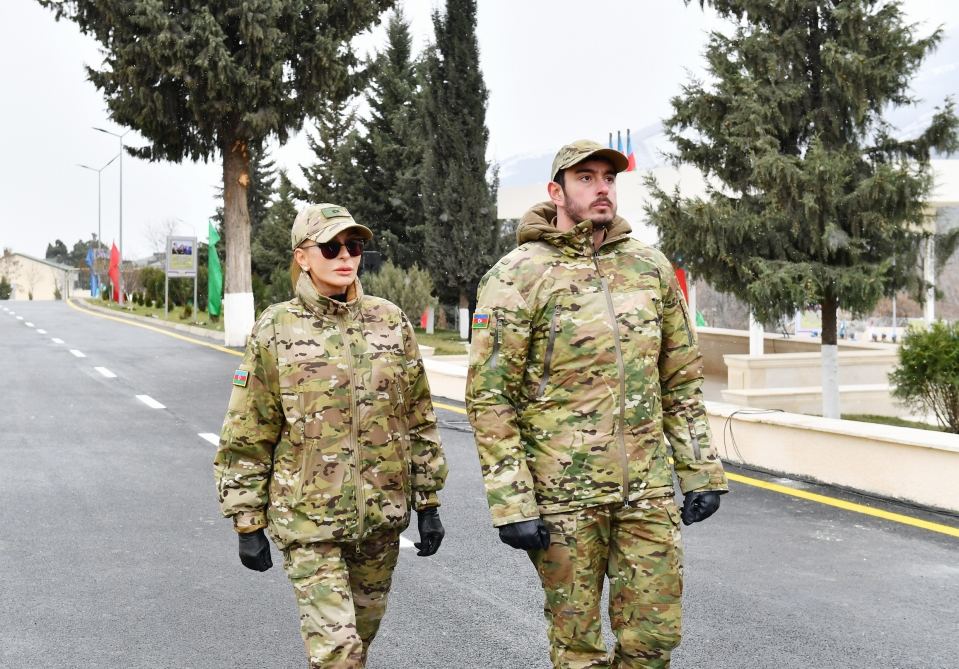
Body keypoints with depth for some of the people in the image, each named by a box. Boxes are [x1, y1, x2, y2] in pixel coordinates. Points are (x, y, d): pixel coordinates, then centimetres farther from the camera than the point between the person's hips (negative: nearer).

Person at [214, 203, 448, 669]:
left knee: (362, 631, 17)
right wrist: (249, 526, -3)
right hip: (308, 519, -3)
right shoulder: (274, 332, -5)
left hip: (381, 513, 4)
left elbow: (419, 420, 8)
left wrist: (428, 502, 7)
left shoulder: (390, 322, 3)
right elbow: (246, 441, -2)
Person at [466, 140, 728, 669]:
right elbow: (489, 397, -9)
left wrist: (700, 471, 8)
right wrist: (512, 503, -14)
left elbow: (681, 381, 13)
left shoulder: (651, 267, 8)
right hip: (563, 494, -4)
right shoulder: (517, 277, -7)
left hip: (649, 490, 4)